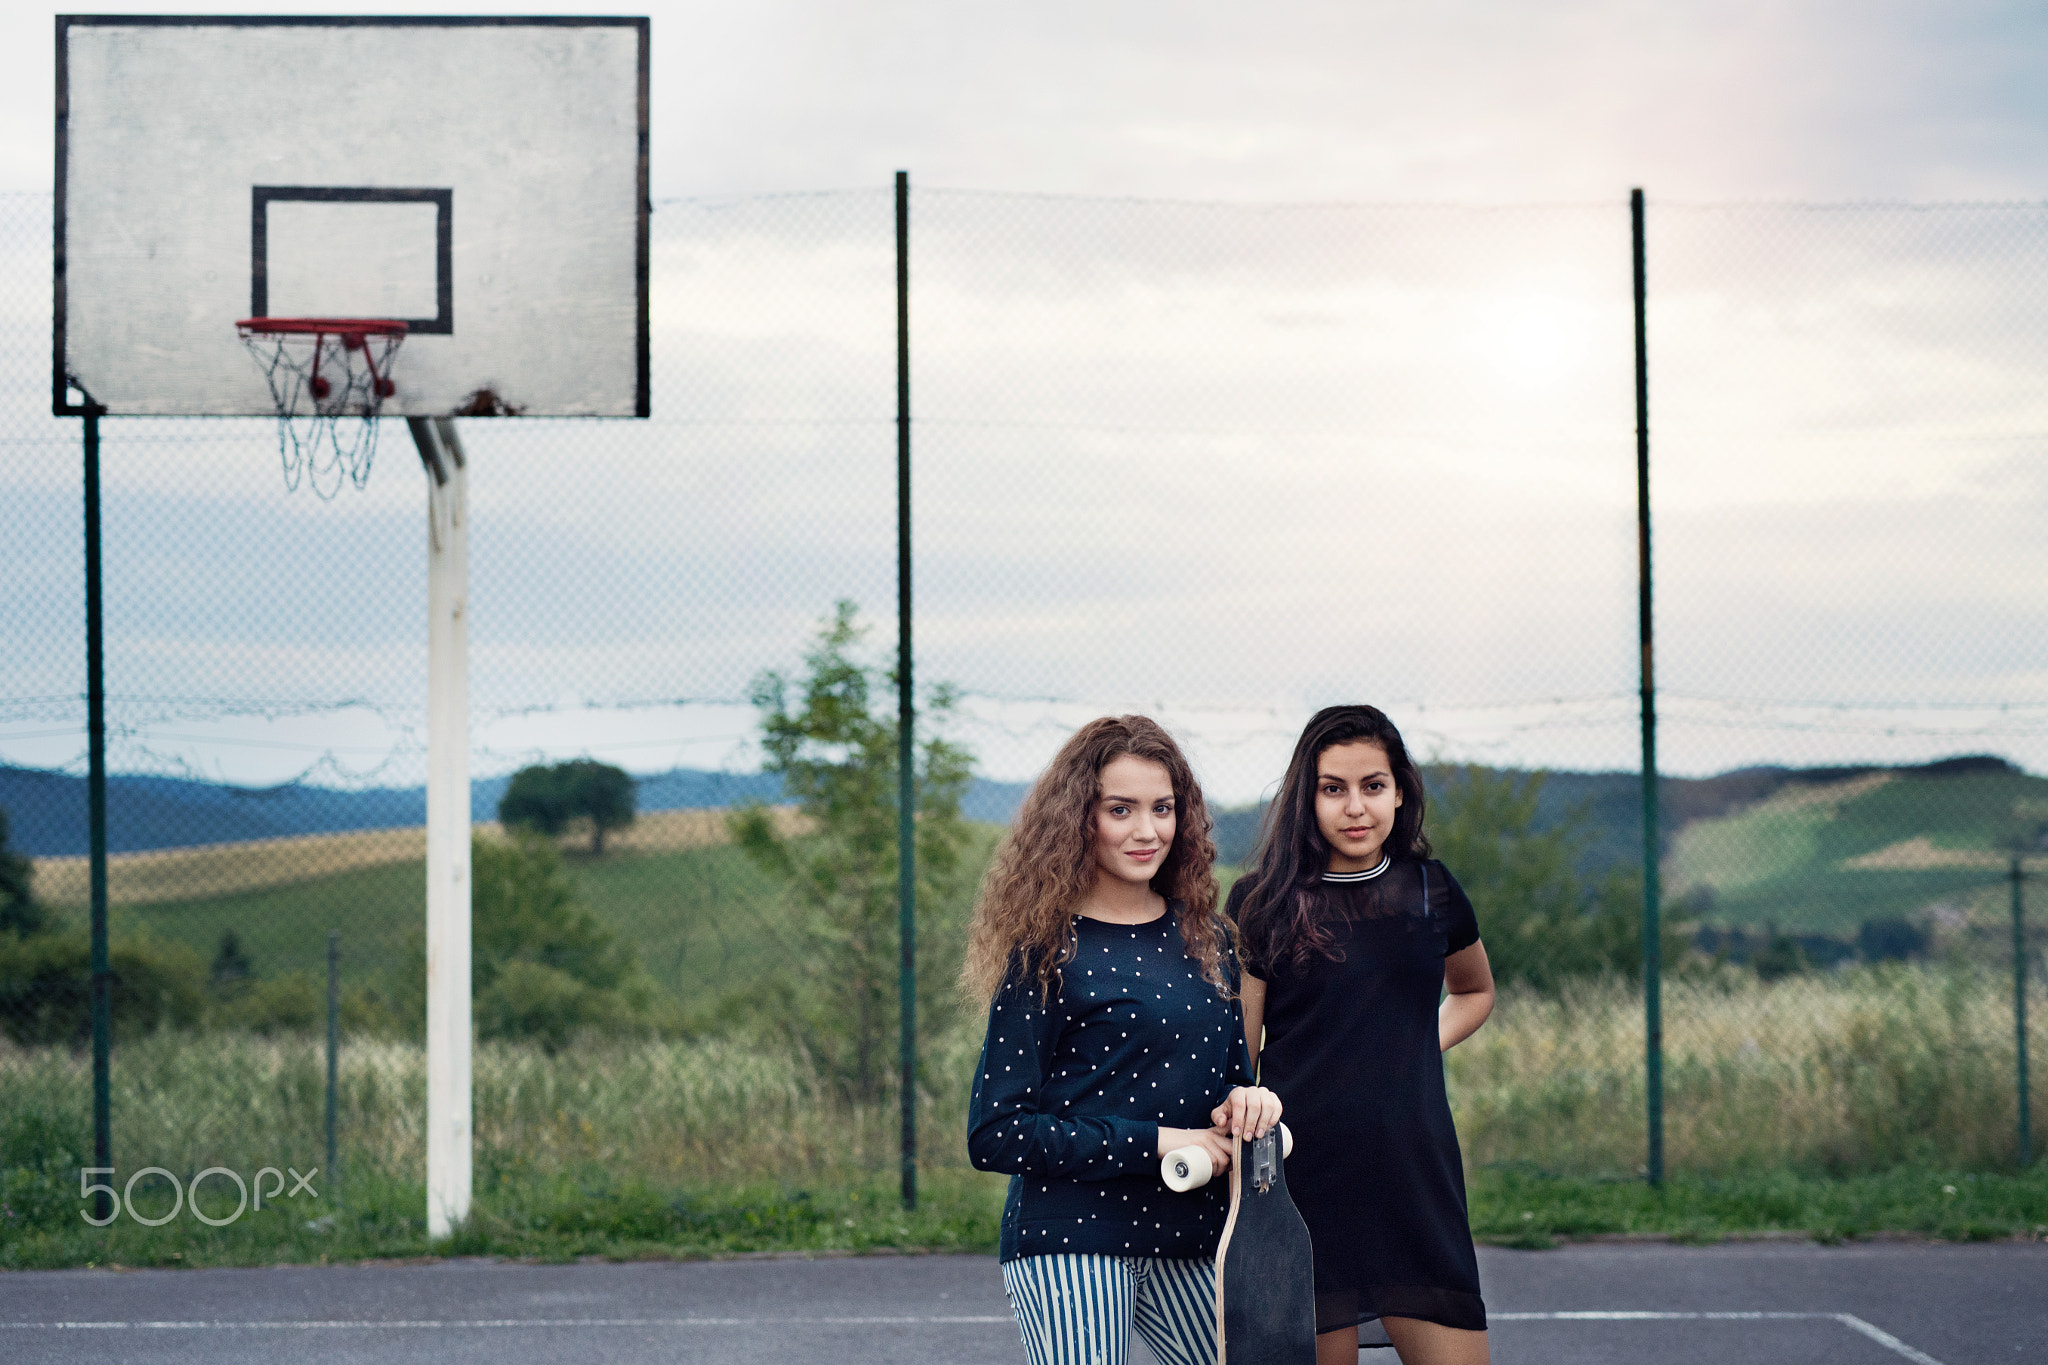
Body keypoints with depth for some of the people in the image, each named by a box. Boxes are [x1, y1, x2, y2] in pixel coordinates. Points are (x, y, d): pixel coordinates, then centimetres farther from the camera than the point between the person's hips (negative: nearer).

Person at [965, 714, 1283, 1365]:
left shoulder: (1207, 938, 10)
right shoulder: (1047, 952, -7)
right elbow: (994, 1135, -11)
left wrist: (1249, 1098, -4)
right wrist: (1153, 1142, -15)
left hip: (1189, 1238, 6)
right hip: (1069, 1244, -6)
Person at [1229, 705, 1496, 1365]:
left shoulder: (1431, 890, 8)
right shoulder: (1263, 902, 1)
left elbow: (1475, 992, 28)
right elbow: (1236, 1055, 0)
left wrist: (1421, 1049, 10)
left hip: (1416, 1173, 3)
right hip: (1305, 1178, -2)